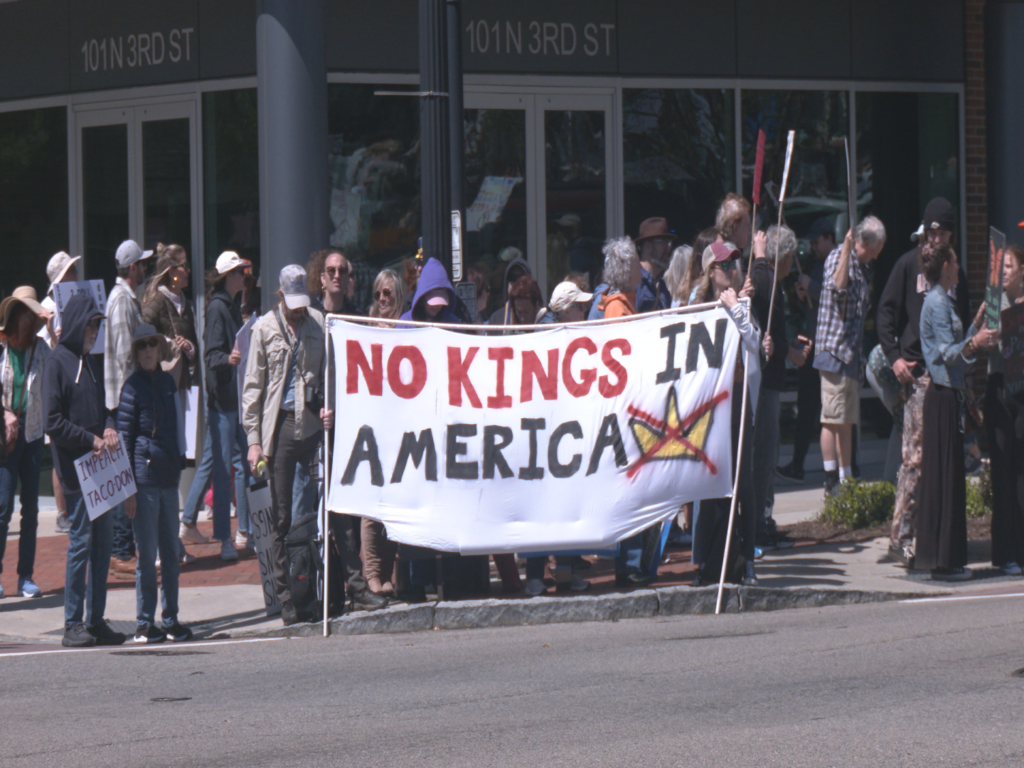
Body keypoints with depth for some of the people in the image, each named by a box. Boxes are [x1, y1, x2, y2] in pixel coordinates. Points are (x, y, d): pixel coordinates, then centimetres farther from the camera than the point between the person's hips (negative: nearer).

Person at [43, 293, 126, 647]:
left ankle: (96, 620, 14)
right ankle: (73, 624, -2)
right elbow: (53, 421, -12)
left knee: (102, 541, 8)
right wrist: (91, 439, -16)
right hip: (74, 466, -8)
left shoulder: (90, 362, 16)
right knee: (80, 541, -7)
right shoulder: (57, 363, -7)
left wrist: (108, 428, 2)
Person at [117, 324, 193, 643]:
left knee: (171, 553, 9)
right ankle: (145, 624, 6)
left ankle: (170, 620, 17)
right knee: (147, 555, -1)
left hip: (169, 477, 6)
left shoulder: (167, 381, 11)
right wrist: (128, 488, -11)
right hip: (144, 478, -6)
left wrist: (179, 462, 16)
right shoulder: (133, 387, -7)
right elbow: (124, 437, -8)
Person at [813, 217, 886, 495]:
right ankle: (831, 481, -8)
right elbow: (838, 286, -28)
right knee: (833, 419, -8)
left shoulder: (862, 267, 18)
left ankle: (846, 479, 14)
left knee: (848, 422, 10)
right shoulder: (837, 258, -7)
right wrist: (848, 247, -27)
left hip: (852, 353, 9)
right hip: (834, 349, -9)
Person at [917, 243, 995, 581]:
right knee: (945, 476, -8)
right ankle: (943, 561, -7)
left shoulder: (943, 302, 18)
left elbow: (957, 350, 25)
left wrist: (977, 327, 36)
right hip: (942, 397, -10)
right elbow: (948, 353, -22)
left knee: (946, 476, 11)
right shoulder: (936, 303, -13)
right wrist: (972, 344, -38)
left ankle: (944, 558, 15)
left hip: (947, 396, 10)